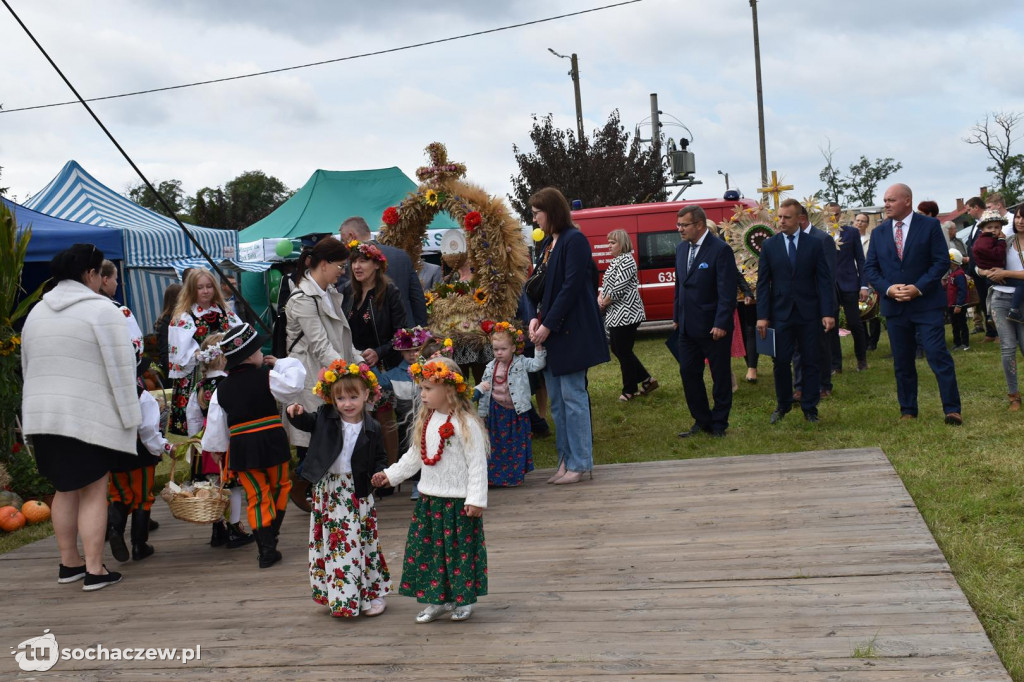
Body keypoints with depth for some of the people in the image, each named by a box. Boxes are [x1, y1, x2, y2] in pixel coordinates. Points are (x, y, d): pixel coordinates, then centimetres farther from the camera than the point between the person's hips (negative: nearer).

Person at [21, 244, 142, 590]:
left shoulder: (37, 311, 12)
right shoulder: (102, 310, -10)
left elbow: (26, 367, 17)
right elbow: (120, 368, -12)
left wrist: (38, 412, 22)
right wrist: (130, 417, -7)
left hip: (42, 414, 7)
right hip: (90, 417, -7)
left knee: (65, 489, 16)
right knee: (94, 492, 0)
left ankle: (69, 562, 24)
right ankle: (94, 570, 1)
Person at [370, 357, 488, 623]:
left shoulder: (465, 423, -15)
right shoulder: (425, 421, 7)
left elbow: (477, 463, -15)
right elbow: (414, 456, 19)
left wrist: (476, 499, -17)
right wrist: (391, 474, 14)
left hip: (457, 501, -7)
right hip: (429, 500, 7)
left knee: (459, 550, 3)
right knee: (427, 549, 9)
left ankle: (465, 599, 20)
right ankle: (438, 600, 21)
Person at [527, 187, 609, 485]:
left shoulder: (574, 240, -10)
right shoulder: (549, 244, 15)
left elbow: (571, 287, -17)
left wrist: (548, 324, -17)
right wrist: (535, 318, 1)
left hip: (570, 331, -9)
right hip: (550, 331, 9)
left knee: (572, 397, -4)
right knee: (556, 400, 10)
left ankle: (580, 463, 4)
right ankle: (566, 460, 17)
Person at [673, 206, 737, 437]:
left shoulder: (720, 250, -13)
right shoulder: (682, 248, 9)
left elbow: (728, 291, -16)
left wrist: (721, 324, -20)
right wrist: (676, 316, 14)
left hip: (713, 327, -7)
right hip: (688, 327, 7)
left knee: (720, 376, 6)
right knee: (688, 373, 9)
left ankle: (719, 424, 18)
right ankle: (702, 421, 22)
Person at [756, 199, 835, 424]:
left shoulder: (815, 243, 2)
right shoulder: (769, 245, 4)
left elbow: (824, 279, 1)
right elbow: (763, 283, 3)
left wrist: (827, 312, -7)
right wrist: (762, 316, -4)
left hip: (809, 313, 0)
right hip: (781, 313, 0)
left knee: (811, 362, 5)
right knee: (781, 362, 3)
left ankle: (810, 408, 16)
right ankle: (783, 405, 20)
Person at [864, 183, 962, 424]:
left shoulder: (930, 226, -1)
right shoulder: (879, 233, 9)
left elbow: (942, 261, -5)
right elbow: (870, 268, 7)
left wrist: (918, 287, -16)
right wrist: (888, 288, -10)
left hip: (926, 303, -4)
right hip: (894, 305, 4)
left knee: (938, 356, -8)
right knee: (902, 363, 9)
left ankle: (952, 409, -1)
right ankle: (908, 411, 18)